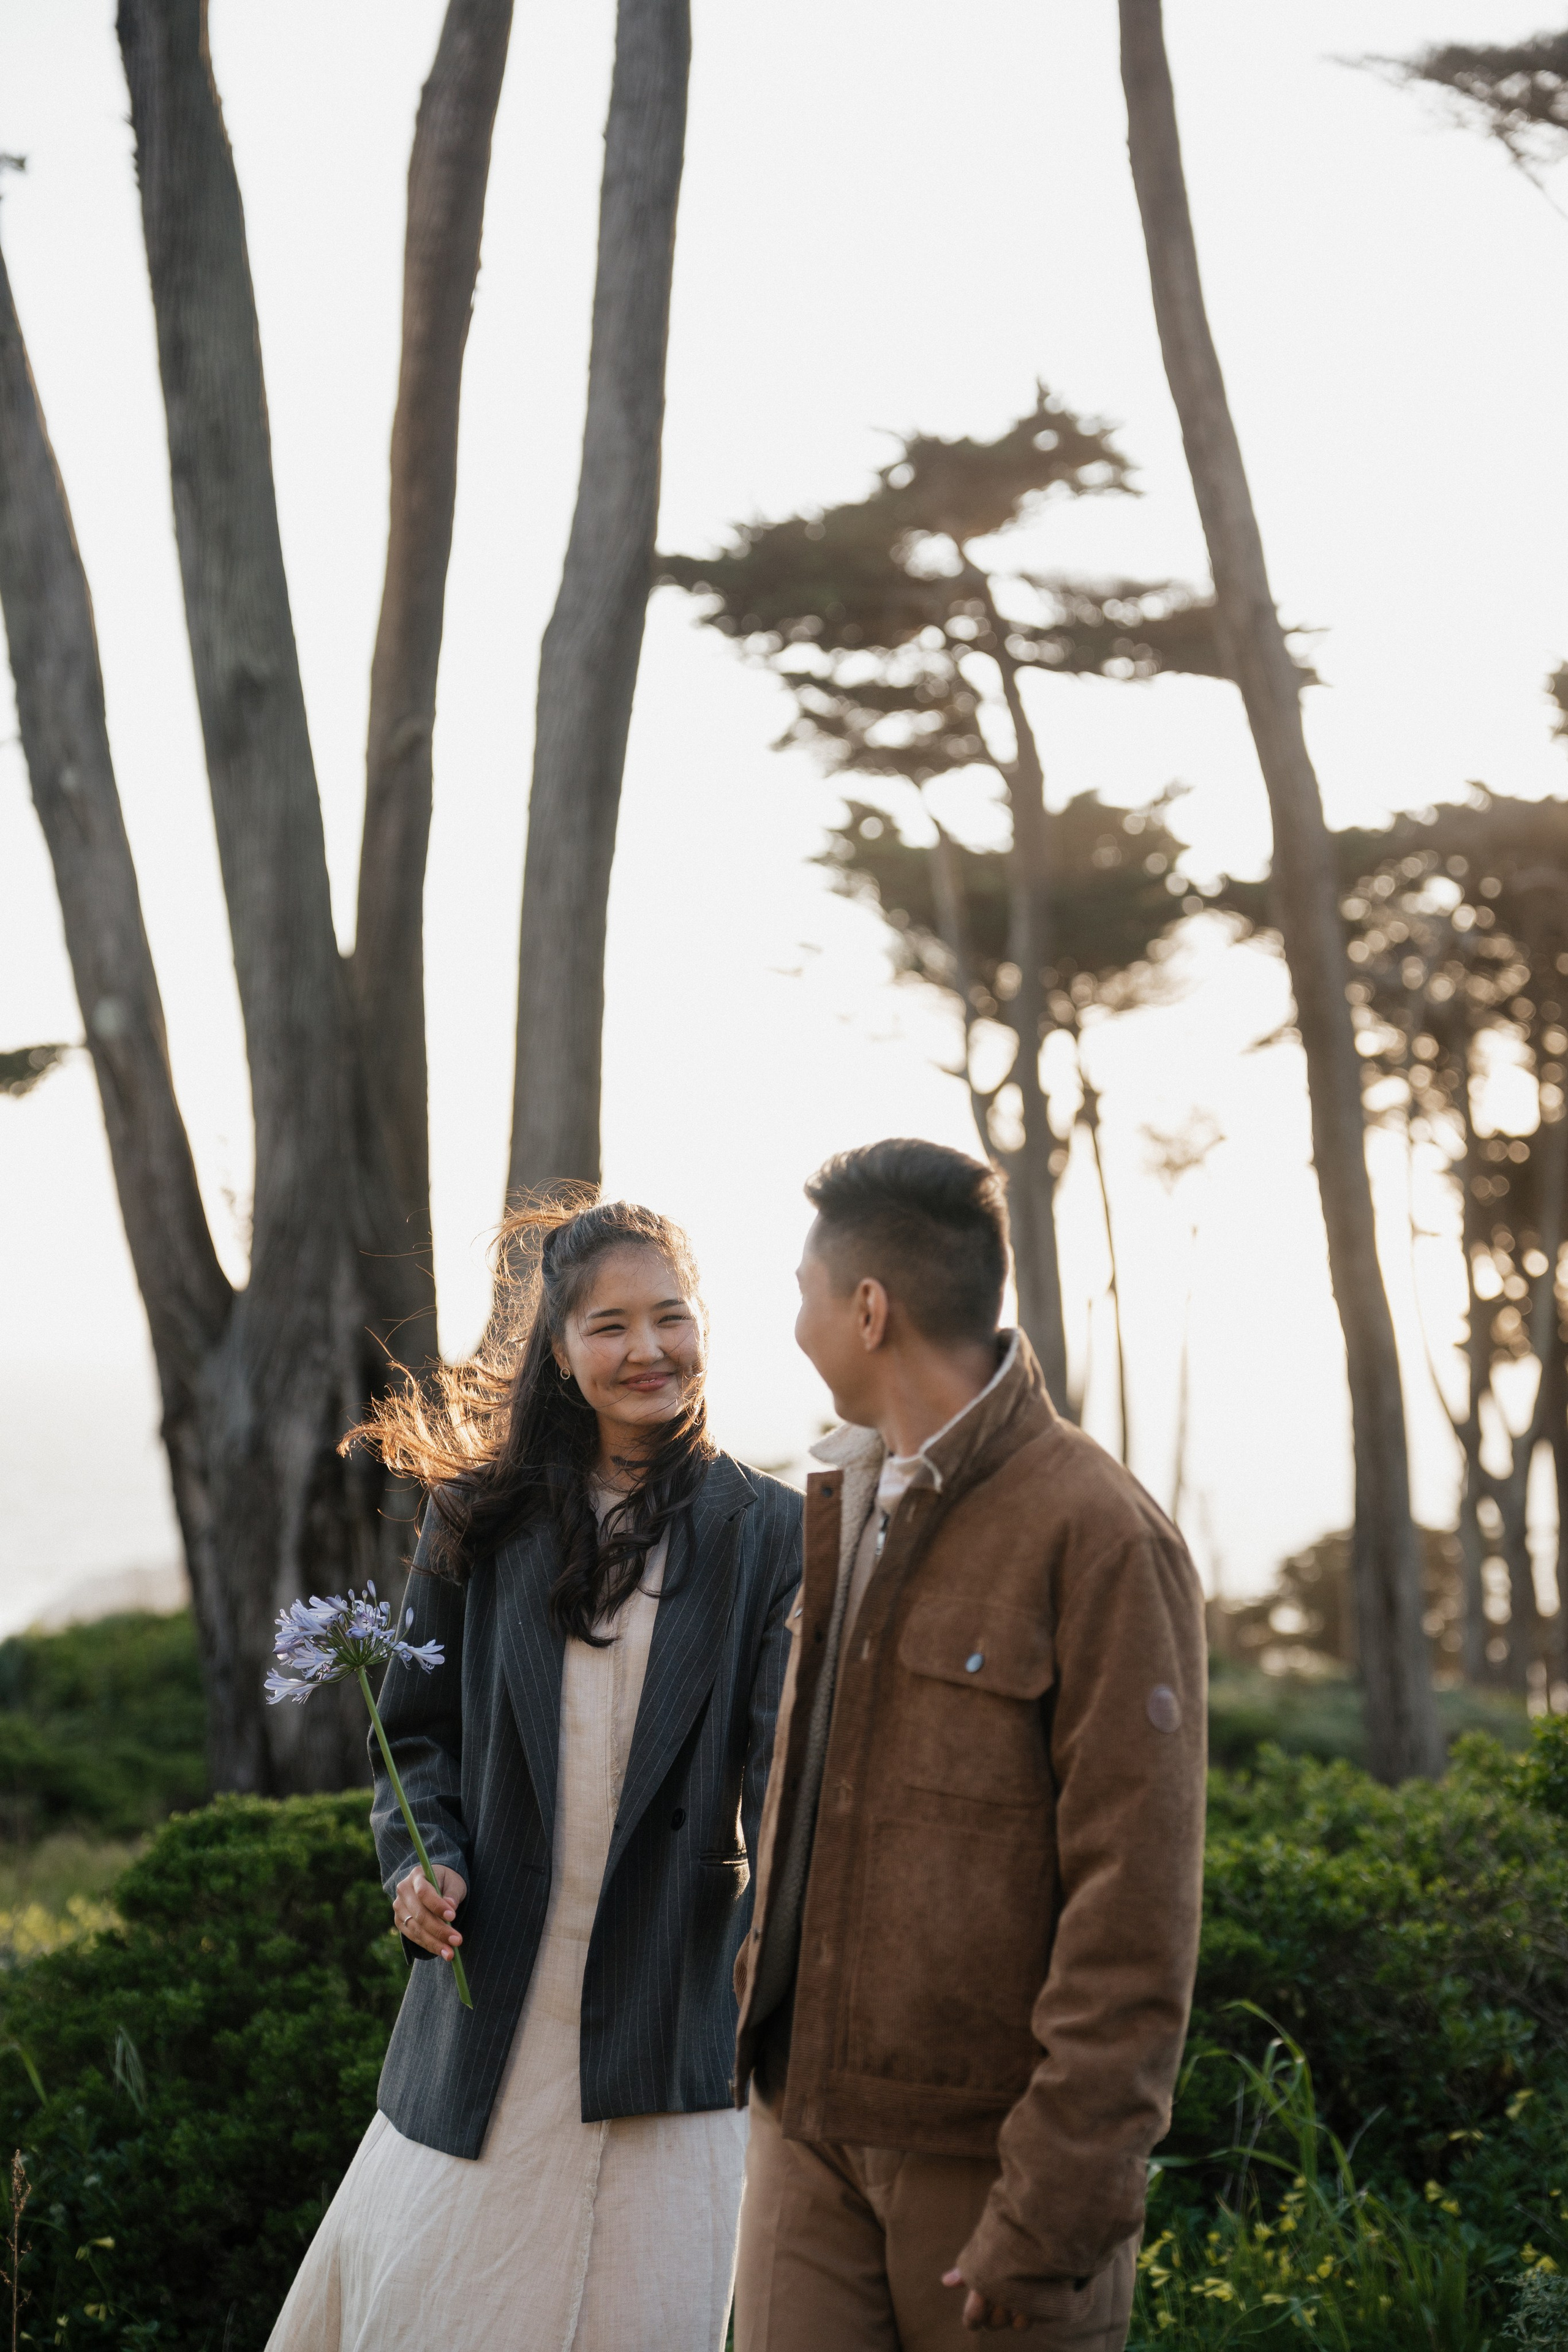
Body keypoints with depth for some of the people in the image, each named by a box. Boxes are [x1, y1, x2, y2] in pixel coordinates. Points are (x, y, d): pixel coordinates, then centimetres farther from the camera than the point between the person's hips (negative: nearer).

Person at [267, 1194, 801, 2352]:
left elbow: (787, 1760, -8)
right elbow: (419, 1726, 12)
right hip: (492, 1998, 2)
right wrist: (421, 1857, -7)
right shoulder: (487, 1519, 6)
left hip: (669, 2009, -2)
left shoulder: (768, 1532, 0)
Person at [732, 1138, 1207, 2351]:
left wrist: (1053, 2217, -18)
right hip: (814, 2120, 6)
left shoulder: (1102, 1538, -14)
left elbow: (1135, 1911, -17)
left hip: (995, 2144, -6)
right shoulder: (850, 1503, 12)